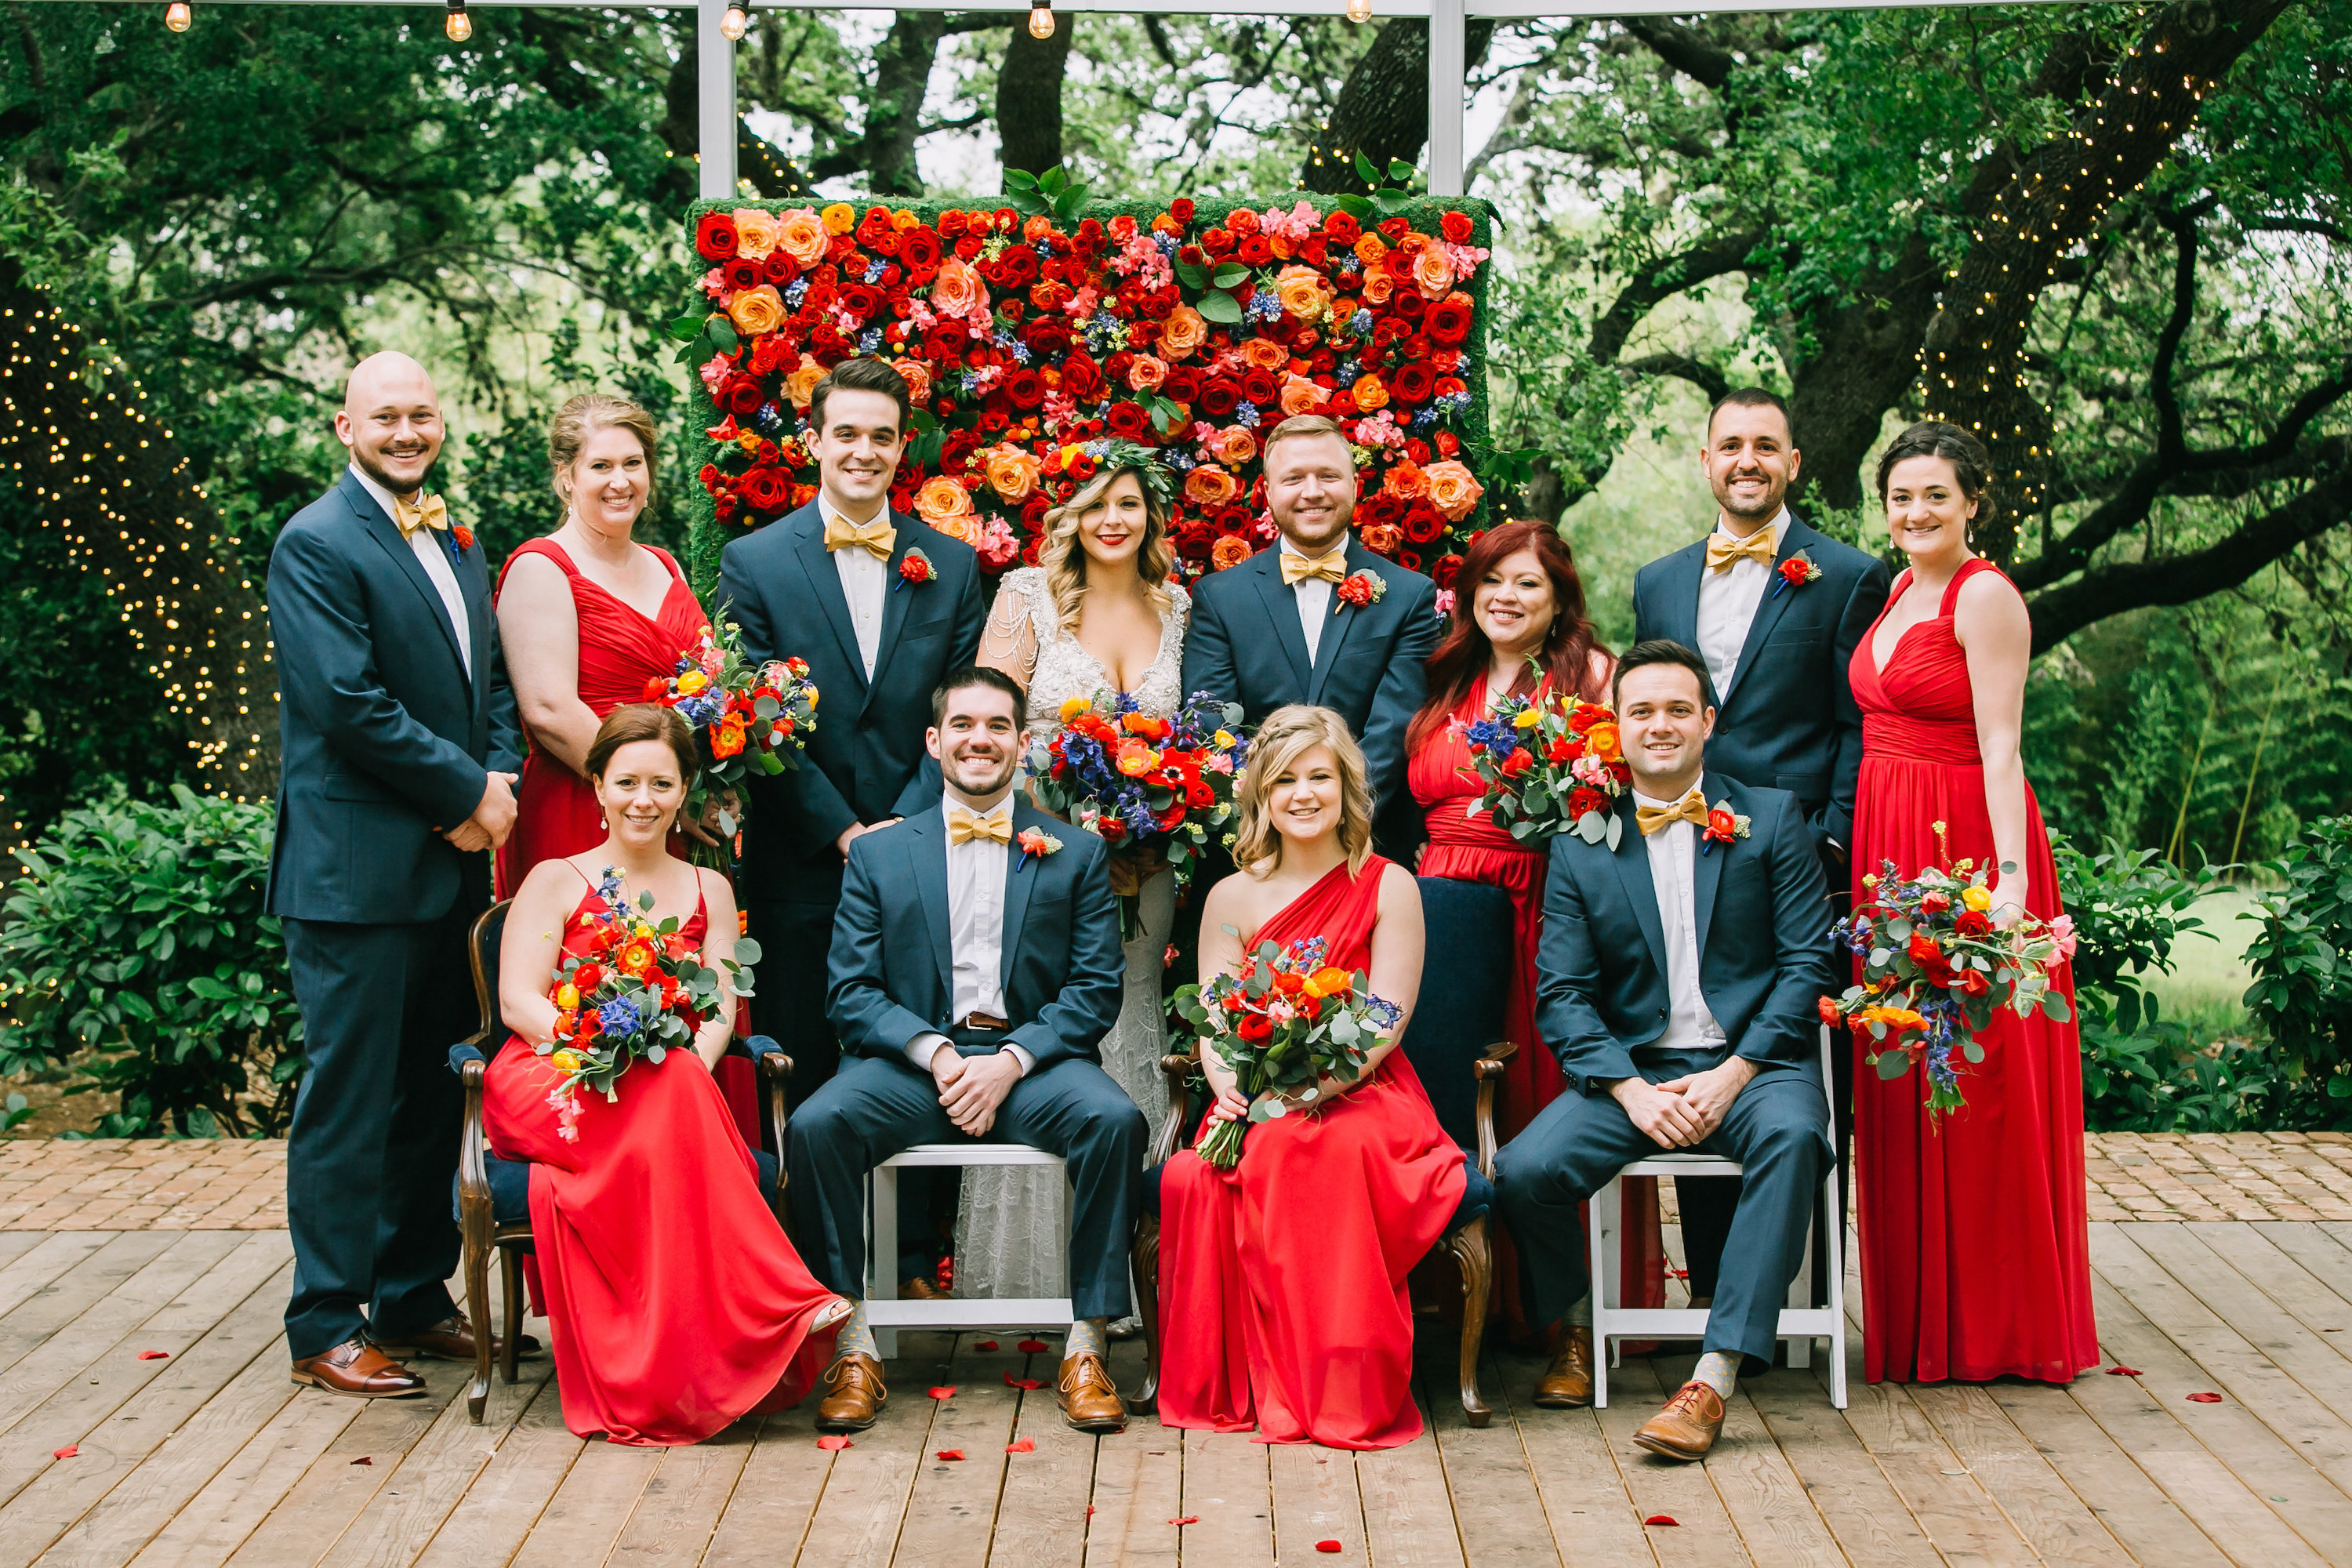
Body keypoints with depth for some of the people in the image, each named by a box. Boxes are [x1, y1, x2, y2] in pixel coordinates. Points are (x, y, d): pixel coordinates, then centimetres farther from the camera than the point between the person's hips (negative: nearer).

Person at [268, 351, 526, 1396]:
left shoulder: (456, 541, 17)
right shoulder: (316, 544, -9)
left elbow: (492, 678, 18)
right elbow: (350, 702, -17)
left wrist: (502, 780, -1)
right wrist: (465, 794, -12)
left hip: (453, 860, 8)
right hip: (358, 868, -8)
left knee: (432, 1096, 14)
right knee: (348, 1101, -2)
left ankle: (414, 1300, 25)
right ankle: (326, 1327, 7)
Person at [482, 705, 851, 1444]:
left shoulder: (709, 891, 20)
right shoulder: (554, 881, 12)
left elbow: (721, 1009, 7)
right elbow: (518, 1002, -1)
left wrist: (689, 1066, -17)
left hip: (678, 1093, 2)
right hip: (551, 1077, -2)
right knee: (666, 1106, -37)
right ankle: (782, 1309, -40)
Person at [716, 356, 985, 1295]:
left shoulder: (950, 567, 8)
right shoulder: (754, 564, 2)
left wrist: (911, 826, -8)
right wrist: (842, 832, -10)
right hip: (801, 866, -1)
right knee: (801, 1078, 4)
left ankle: (913, 1263, 16)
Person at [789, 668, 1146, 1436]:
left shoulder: (1077, 853, 12)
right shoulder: (878, 855, 13)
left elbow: (1096, 990, 4)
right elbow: (852, 992, 5)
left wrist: (1010, 1061, -13)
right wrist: (935, 1051, -13)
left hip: (1033, 1061, 0)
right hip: (911, 1057, 1)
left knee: (1114, 1119, -31)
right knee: (817, 1124, -29)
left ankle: (1086, 1348, -21)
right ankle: (853, 1349, -18)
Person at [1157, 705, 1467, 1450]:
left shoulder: (1389, 888, 5)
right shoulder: (1232, 898, 12)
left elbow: (1385, 1022, -5)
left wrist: (1315, 1083, -23)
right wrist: (1231, 1089, -19)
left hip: (1363, 1094, -2)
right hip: (1256, 1108, 2)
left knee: (1339, 1149, -38)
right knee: (1192, 1176, -31)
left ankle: (1349, 1394, -25)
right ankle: (1232, 1387, -14)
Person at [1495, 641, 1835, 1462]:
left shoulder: (1773, 819, 6)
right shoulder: (1581, 846, 9)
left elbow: (1808, 962, 0)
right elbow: (1562, 993, 3)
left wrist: (1732, 1076, -13)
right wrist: (1631, 1091, -13)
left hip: (1753, 1062, -2)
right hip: (1632, 1070, 2)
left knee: (1791, 1132, -36)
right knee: (1523, 1171, -23)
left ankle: (1714, 1378, -34)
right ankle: (1578, 1326, 10)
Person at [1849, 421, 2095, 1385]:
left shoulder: (1985, 596, -10)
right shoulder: (1899, 591, 15)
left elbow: (2000, 747, -17)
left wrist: (2010, 874, -25)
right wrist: (1862, 851, 9)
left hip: (1965, 840, -8)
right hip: (1890, 844, 8)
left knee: (1977, 1083, -1)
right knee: (1904, 1082, 11)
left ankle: (1996, 1324, 11)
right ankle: (1925, 1315, 21)